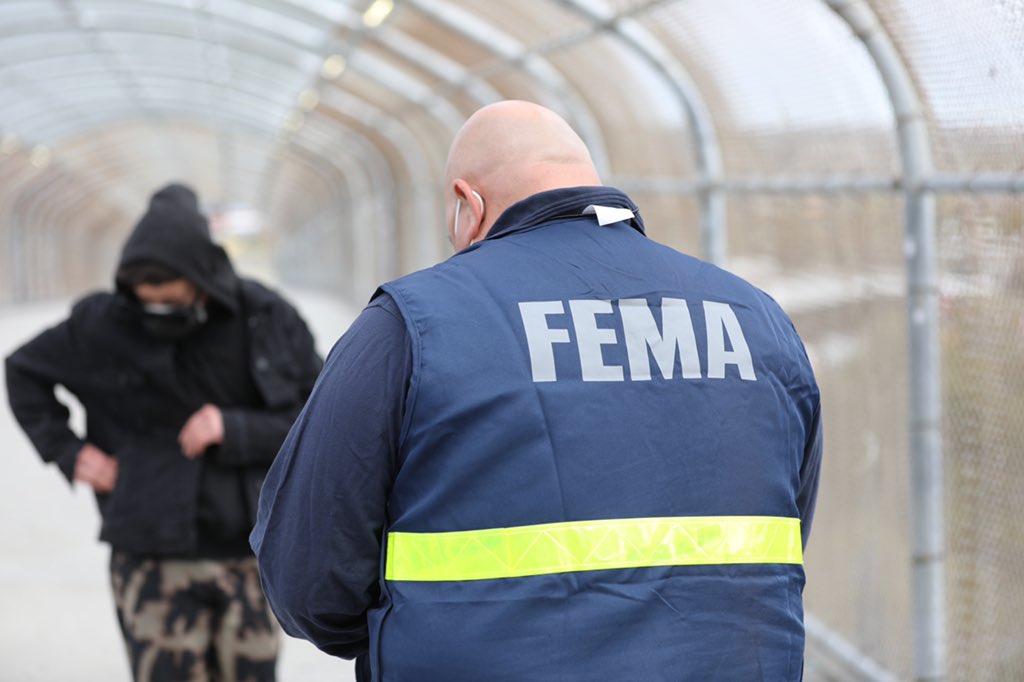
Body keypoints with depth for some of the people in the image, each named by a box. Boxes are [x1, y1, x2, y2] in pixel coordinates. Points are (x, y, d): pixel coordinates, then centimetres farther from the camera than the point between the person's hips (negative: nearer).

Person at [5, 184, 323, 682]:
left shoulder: (268, 319, -4)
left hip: (251, 560, 1)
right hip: (155, 561, -1)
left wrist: (235, 430, -15)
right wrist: (68, 450, 0)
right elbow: (25, 370, 11)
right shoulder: (105, 325, -5)